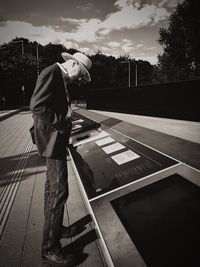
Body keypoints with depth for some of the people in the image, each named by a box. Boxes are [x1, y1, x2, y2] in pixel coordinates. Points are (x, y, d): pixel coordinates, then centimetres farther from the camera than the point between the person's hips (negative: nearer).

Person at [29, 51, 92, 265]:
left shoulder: (61, 79, 16)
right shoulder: (52, 72, -14)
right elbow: (37, 106, -24)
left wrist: (65, 124, 13)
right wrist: (61, 124, -18)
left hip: (57, 139, 11)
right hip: (52, 139, -11)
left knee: (52, 186, 18)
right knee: (59, 191, -8)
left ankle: (55, 229, 35)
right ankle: (50, 248, 5)